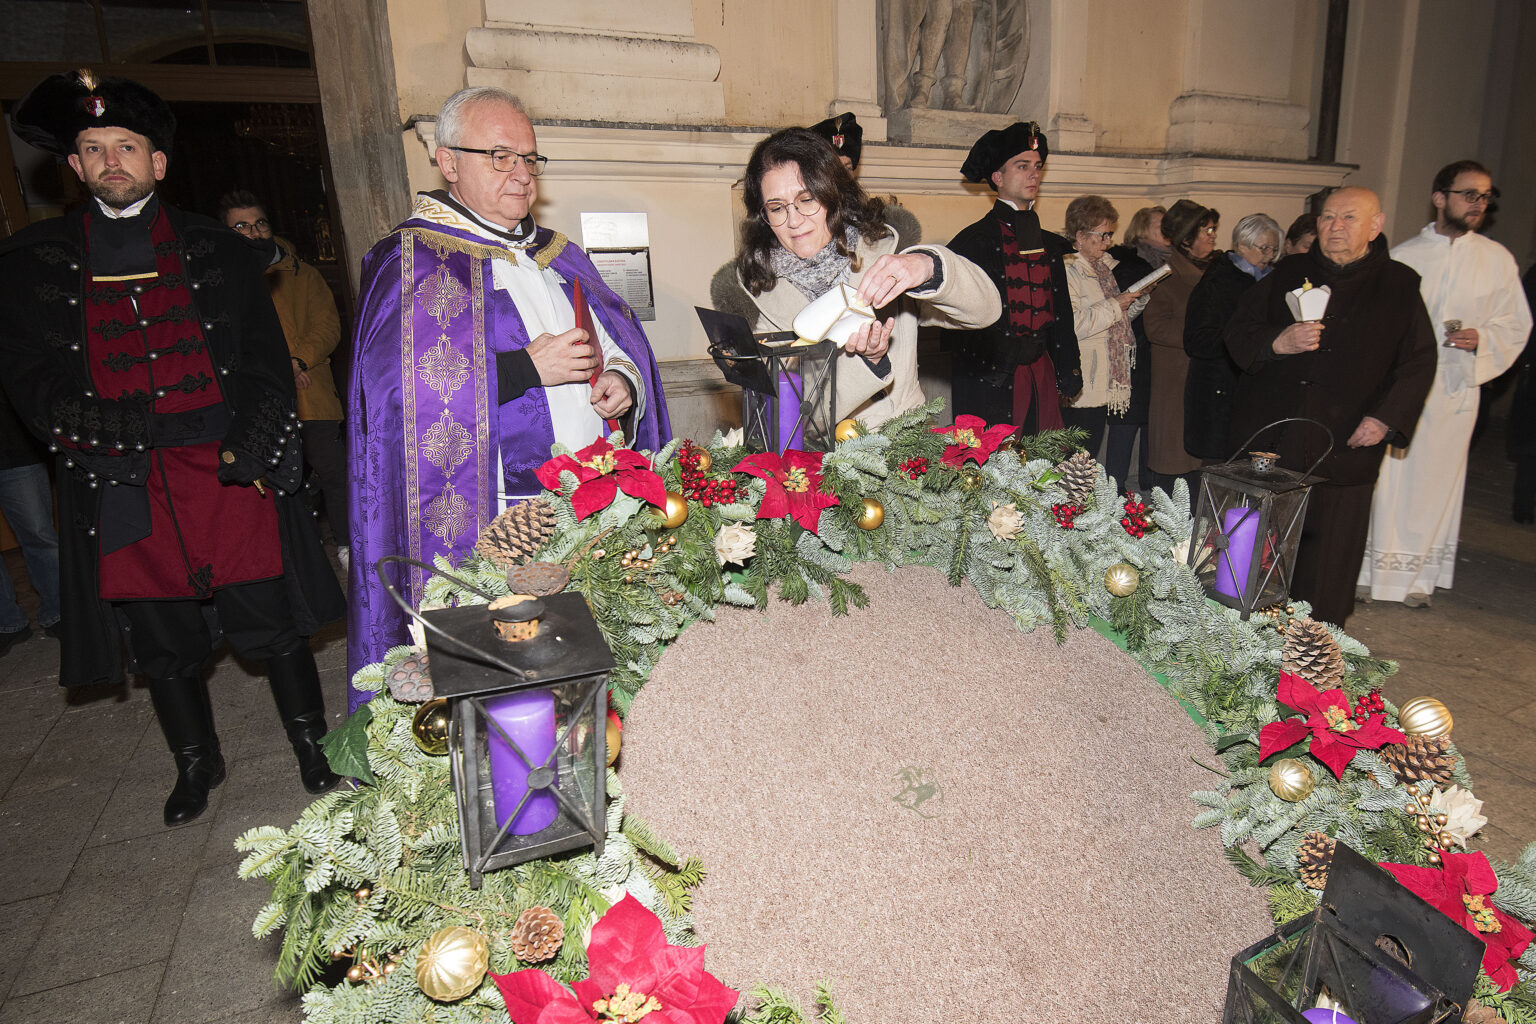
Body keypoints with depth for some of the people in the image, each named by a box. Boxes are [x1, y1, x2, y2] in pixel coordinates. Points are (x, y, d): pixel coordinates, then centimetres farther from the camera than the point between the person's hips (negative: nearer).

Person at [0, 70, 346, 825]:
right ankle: (196, 763, 33)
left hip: (229, 473, -1)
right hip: (120, 487, 2)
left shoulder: (218, 252, 7)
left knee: (270, 624, 3)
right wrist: (100, 429, -10)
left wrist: (247, 452, -9)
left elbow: (266, 363, 3)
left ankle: (311, 744, 22)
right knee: (162, 642, 12)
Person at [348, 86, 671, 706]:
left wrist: (623, 379, -4)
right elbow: (397, 389, -15)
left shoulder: (558, 254, 19)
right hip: (495, 519, -5)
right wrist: (526, 368, -18)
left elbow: (624, 340, 20)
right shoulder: (410, 262, -2)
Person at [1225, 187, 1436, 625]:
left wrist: (1386, 417, -6)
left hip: (1343, 448, -1)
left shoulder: (1400, 285, 7)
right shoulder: (1288, 273, 10)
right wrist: (1277, 343, -14)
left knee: (1328, 558, 3)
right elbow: (1238, 332, 7)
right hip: (1269, 441, 1)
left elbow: (1419, 362, 7)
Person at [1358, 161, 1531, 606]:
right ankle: (1371, 571, 11)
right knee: (1386, 479, -1)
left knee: (1438, 481, 6)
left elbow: (1516, 325, 10)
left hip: (1455, 390, 2)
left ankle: (1419, 578, 18)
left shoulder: (1498, 260, 6)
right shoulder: (1402, 256, 2)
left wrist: (1481, 340, -12)